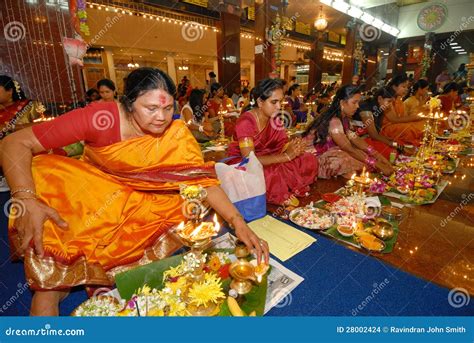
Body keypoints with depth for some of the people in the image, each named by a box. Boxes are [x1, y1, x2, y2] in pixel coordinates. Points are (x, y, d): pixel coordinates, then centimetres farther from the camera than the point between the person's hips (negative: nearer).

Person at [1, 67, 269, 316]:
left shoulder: (177, 135, -20)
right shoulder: (100, 117, -25)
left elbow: (204, 180, -22)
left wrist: (238, 222, -34)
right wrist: (27, 200, -38)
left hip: (139, 200, 1)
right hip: (88, 187, -1)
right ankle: (48, 287, -15)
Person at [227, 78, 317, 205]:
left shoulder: (274, 118, -2)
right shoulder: (246, 122, -23)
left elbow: (282, 145, -3)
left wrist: (294, 147, -28)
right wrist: (286, 156, -30)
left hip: (265, 160, 7)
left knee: (309, 160, -7)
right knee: (273, 175, -37)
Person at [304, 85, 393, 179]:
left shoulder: (344, 118, 3)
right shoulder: (334, 121, -26)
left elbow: (355, 139, 1)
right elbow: (349, 149, -25)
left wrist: (377, 155, -8)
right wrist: (377, 164, -21)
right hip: (314, 158, -9)